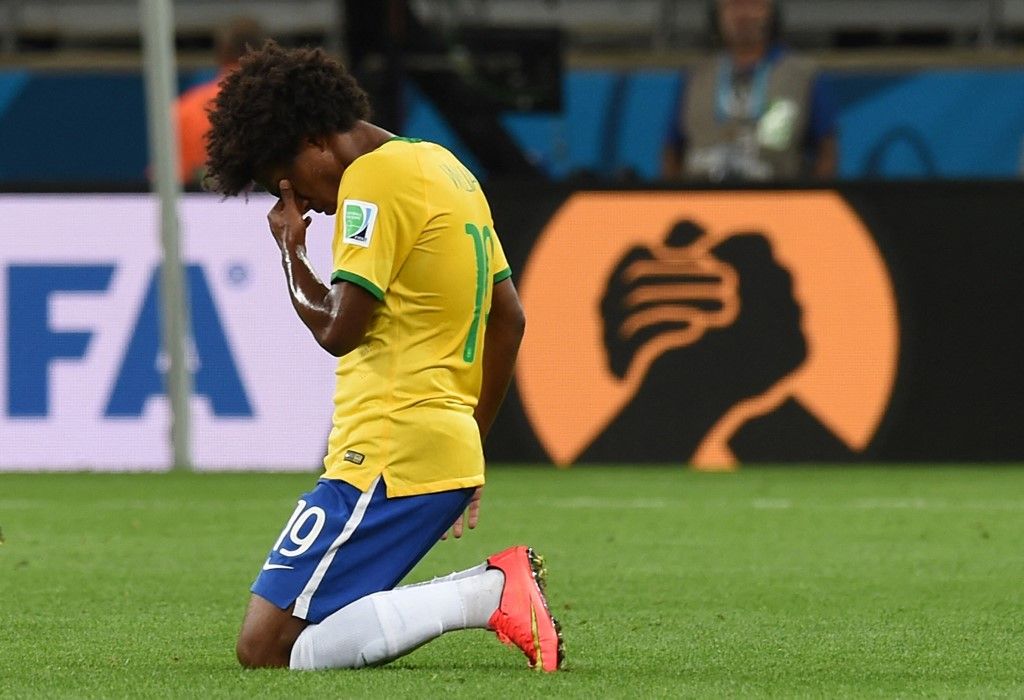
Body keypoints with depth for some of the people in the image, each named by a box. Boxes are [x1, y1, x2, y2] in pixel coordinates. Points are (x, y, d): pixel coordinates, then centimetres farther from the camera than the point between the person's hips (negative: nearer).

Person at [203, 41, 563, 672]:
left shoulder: (373, 179, -11)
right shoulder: (444, 166, 18)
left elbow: (339, 329, -16)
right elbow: (509, 318, 23)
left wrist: (292, 250, 0)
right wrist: (472, 444, 27)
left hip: (389, 455, -10)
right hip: (450, 452, 10)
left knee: (266, 649, -13)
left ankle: (492, 594, -17)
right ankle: (501, 588, 0)